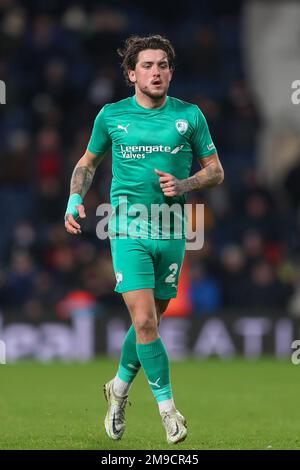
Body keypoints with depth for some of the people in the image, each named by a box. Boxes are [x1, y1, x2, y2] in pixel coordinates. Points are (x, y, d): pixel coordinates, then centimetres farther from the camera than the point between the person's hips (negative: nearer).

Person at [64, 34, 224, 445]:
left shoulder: (189, 116, 3)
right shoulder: (111, 115, 3)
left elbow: (216, 171, 9)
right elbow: (88, 162, 18)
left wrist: (183, 185, -10)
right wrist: (75, 201, 3)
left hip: (172, 231, 2)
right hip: (128, 228, -2)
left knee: (150, 321, 10)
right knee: (144, 321, -14)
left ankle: (119, 388, 35)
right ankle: (167, 408, -4)